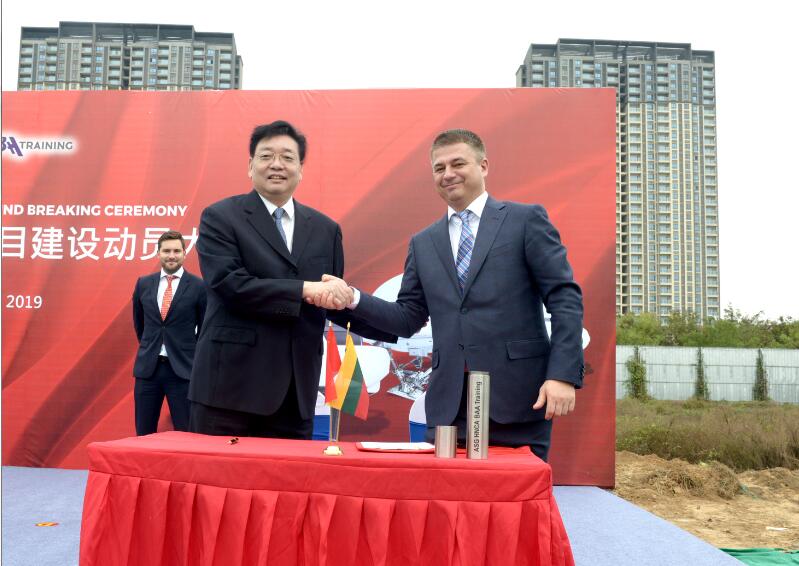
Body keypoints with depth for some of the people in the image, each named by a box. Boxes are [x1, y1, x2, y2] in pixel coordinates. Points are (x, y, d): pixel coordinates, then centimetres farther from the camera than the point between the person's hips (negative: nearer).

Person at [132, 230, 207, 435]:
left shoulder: (198, 286, -6)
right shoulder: (143, 284, 7)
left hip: (182, 368, -4)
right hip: (147, 367, 4)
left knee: (185, 433, 1)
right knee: (144, 434, 10)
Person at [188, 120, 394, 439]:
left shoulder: (325, 229, 12)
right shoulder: (220, 217, 0)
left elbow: (333, 299, 14)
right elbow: (230, 284, -14)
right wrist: (305, 289, -19)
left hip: (295, 391, 4)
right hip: (231, 384, -3)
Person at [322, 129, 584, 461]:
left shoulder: (526, 220, 2)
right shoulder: (423, 243, 15)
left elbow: (564, 298, -3)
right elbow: (408, 319, 13)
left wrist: (563, 375, -13)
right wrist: (353, 298, -3)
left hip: (517, 397, -3)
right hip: (449, 405, 4)